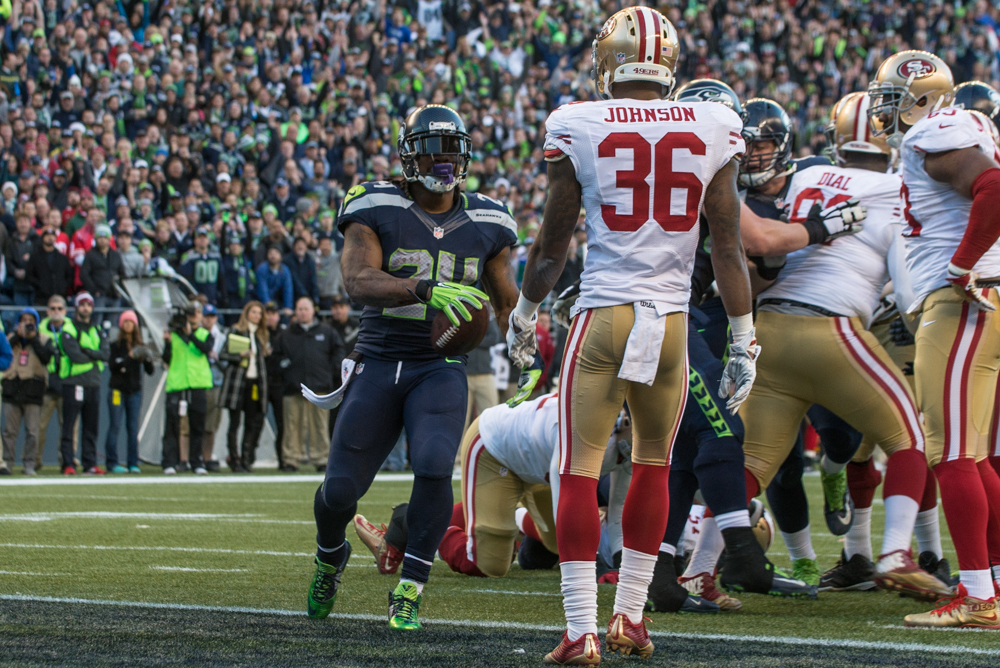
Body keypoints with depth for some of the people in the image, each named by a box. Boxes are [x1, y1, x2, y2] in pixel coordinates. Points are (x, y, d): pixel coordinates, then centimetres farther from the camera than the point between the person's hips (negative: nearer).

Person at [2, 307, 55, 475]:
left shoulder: (43, 339, 8)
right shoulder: (12, 338, 15)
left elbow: (46, 357, -10)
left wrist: (33, 339, -10)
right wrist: (18, 335, -7)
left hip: (33, 390, -2)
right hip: (12, 389, 2)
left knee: (32, 431, -3)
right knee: (9, 430, 1)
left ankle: (29, 464, 1)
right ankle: (7, 463, 4)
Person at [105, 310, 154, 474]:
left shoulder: (140, 346, 9)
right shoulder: (116, 345, 0)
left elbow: (150, 372, 5)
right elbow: (112, 366, -14)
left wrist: (148, 360, -16)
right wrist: (129, 357, -25)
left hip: (135, 391, 3)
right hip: (118, 390, -3)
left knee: (133, 428, 2)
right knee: (115, 427, -5)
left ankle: (133, 463, 4)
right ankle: (112, 462, -4)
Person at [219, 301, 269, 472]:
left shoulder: (263, 335, 18)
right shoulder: (236, 331, 1)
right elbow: (222, 354, -5)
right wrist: (240, 355, -17)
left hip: (256, 382, 5)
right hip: (237, 380, -5)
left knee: (252, 423, 3)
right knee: (234, 423, -4)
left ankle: (246, 458, 8)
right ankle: (235, 460, -1)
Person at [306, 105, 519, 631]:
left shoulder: (486, 224, 6)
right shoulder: (376, 209, -5)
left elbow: (506, 301, 20)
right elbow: (358, 282, -21)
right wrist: (426, 291, -36)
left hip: (441, 370, 1)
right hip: (378, 365, -1)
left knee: (434, 468, -25)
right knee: (341, 488, 0)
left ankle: (409, 592, -10)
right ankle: (330, 558, 36)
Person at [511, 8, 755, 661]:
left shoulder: (579, 128, -3)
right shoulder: (714, 130, 2)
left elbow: (553, 244, 6)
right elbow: (729, 247, 4)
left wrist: (525, 314, 22)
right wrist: (745, 340, 12)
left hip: (602, 315, -2)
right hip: (672, 320, 3)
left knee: (580, 471, 2)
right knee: (654, 465, 19)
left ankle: (582, 630, -3)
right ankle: (630, 616, 24)